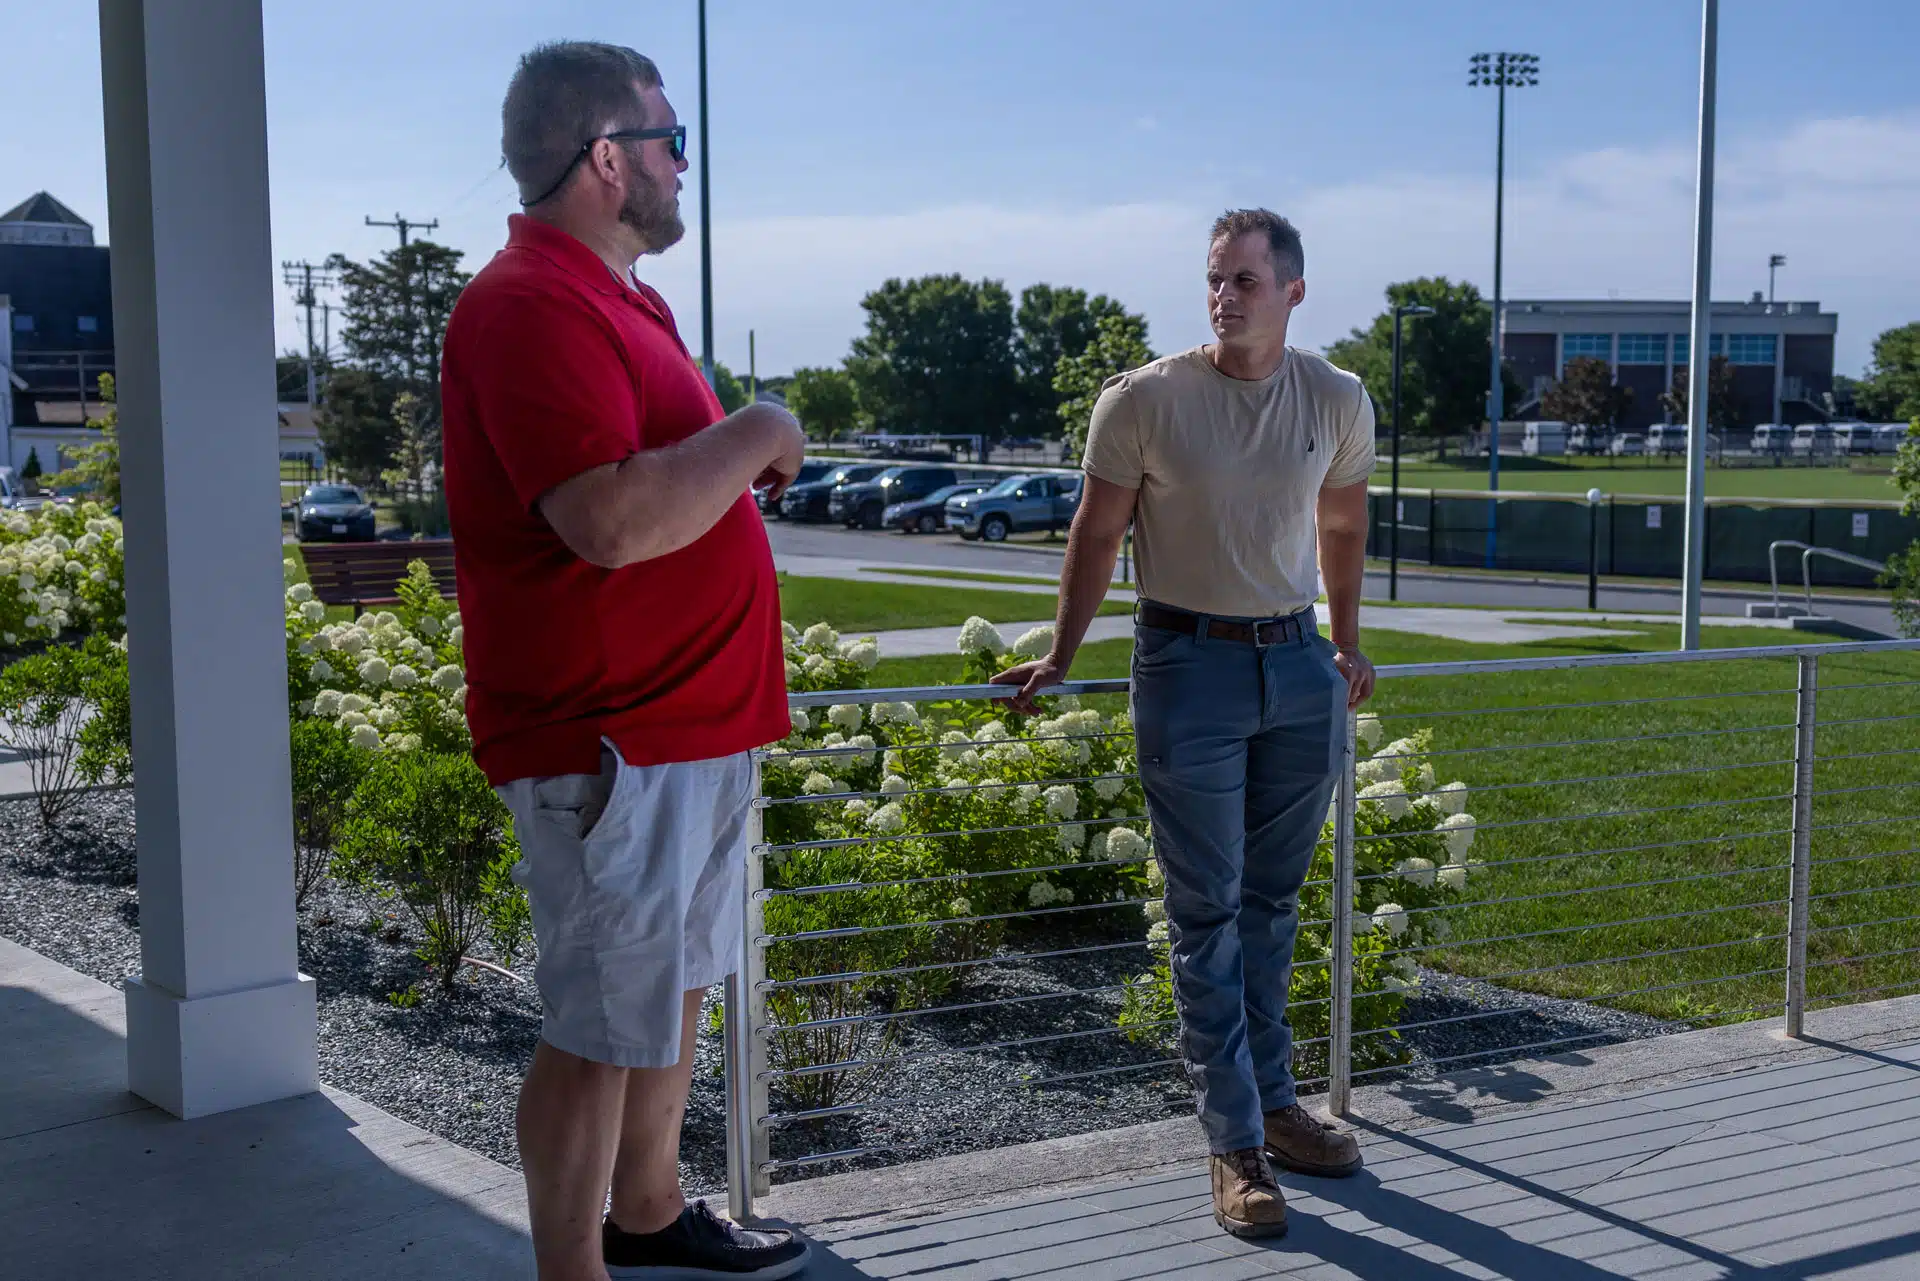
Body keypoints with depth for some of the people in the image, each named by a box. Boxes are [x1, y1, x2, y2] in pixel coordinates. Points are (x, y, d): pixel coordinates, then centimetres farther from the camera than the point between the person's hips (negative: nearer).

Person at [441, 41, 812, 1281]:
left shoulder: (619, 299, 16)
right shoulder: (532, 307, -19)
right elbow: (616, 523, -29)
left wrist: (745, 460, 13)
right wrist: (757, 434, -17)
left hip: (692, 724, 11)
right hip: (611, 740, -11)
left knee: (677, 985, 21)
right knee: (606, 1025, -1)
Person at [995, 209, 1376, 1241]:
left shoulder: (1338, 402, 2)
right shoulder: (1143, 401, -8)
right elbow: (1096, 535, 2)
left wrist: (1346, 648, 22)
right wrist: (1060, 660, 6)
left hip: (1297, 663, 4)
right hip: (1189, 664, -3)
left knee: (1272, 902, 13)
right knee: (1208, 914, 0)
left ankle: (1274, 1101, 26)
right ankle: (1236, 1145, 6)